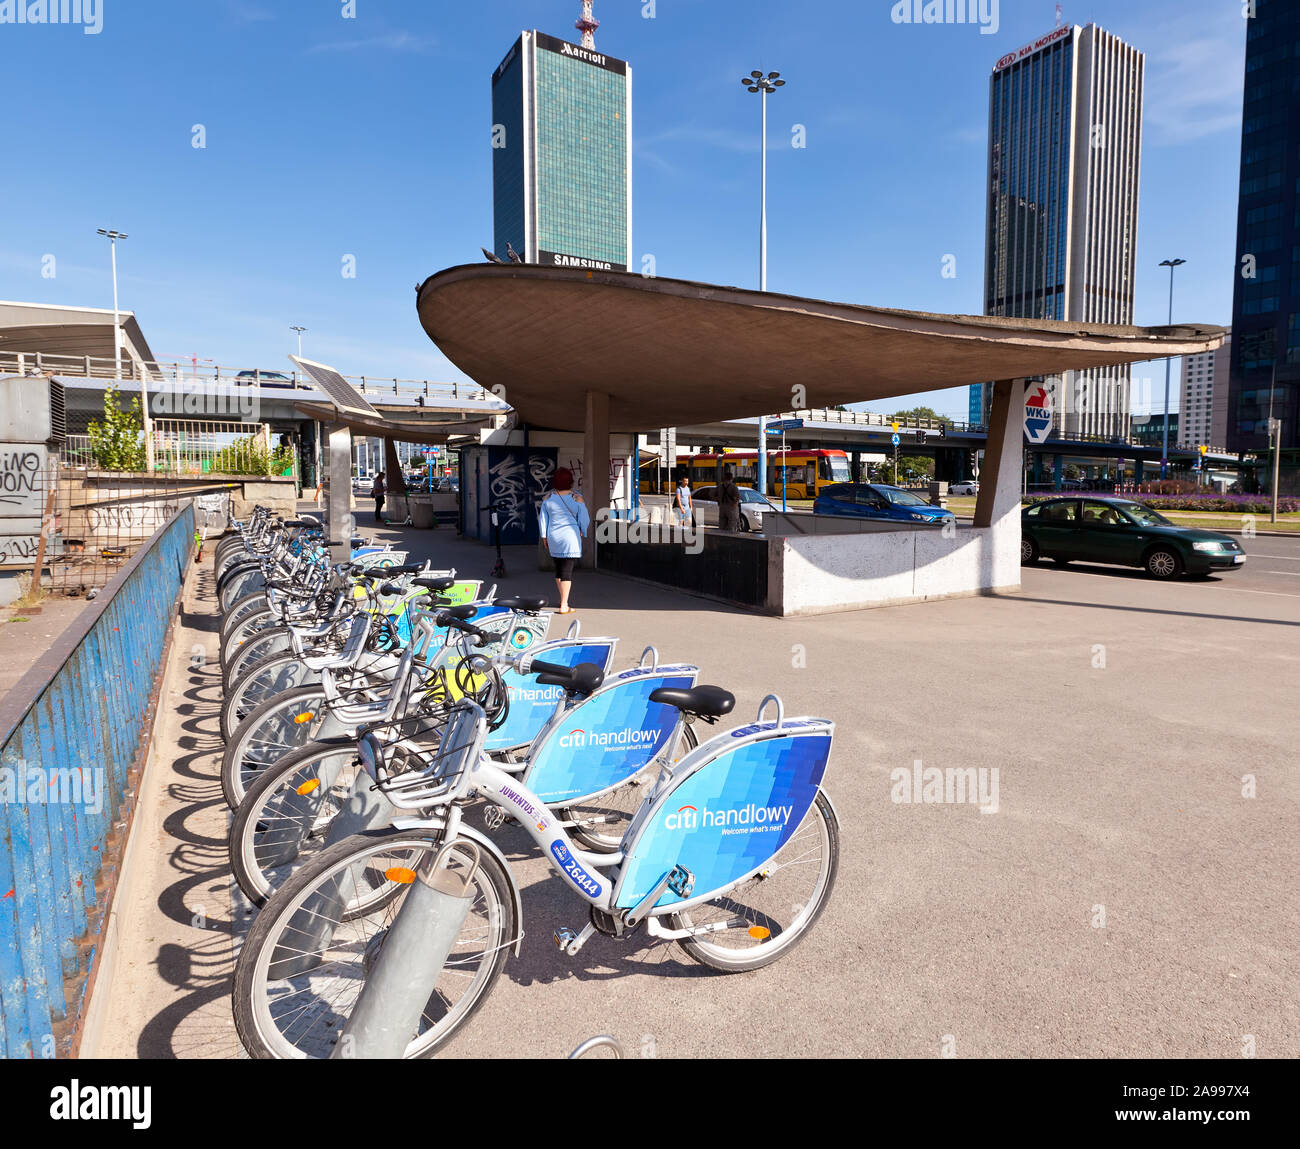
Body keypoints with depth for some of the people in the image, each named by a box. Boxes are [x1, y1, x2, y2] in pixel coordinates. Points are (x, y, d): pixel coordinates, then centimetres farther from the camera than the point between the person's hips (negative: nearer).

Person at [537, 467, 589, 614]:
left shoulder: (548, 498, 2)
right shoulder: (577, 498, -7)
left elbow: (542, 520, 6)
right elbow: (584, 520, -3)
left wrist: (545, 539, 15)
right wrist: (583, 534, 14)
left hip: (553, 538, 4)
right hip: (571, 538, -4)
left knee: (559, 569, 18)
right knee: (567, 571, -3)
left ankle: (563, 600, 30)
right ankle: (564, 606, -6)